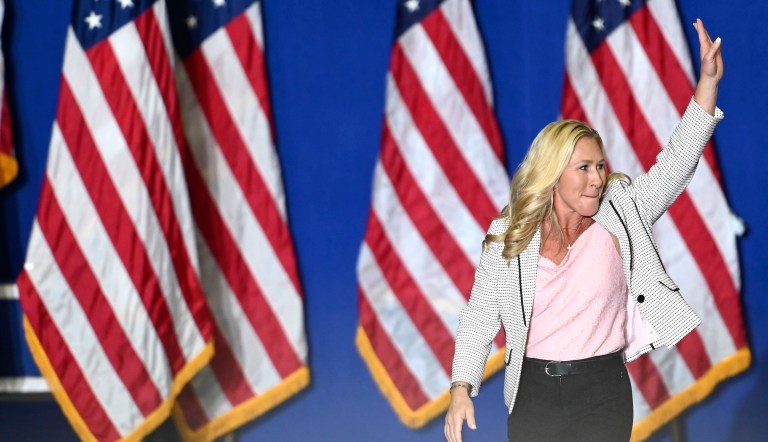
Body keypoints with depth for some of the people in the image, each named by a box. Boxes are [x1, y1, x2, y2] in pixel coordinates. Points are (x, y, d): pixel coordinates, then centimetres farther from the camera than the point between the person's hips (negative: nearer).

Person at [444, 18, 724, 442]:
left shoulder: (619, 213, 0)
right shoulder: (508, 236, 0)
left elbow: (675, 164, -5)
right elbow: (480, 314, 4)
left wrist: (708, 81, -14)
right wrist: (461, 387, -5)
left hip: (603, 394, -1)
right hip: (533, 391, 1)